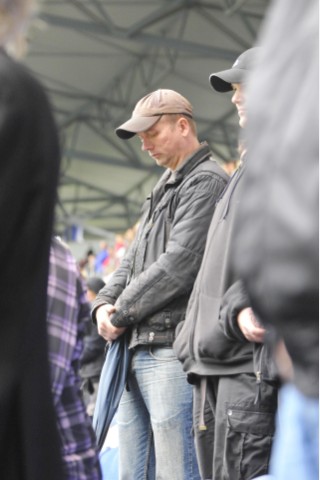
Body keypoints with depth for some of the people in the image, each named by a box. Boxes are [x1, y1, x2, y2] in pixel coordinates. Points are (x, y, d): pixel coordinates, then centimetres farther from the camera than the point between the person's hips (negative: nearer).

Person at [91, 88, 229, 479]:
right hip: (137, 351, 10)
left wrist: (120, 315, -8)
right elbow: (133, 260, 24)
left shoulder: (206, 182, -7)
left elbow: (178, 265, -16)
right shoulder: (164, 189, 23)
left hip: (173, 349, -10)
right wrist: (104, 303, 4)